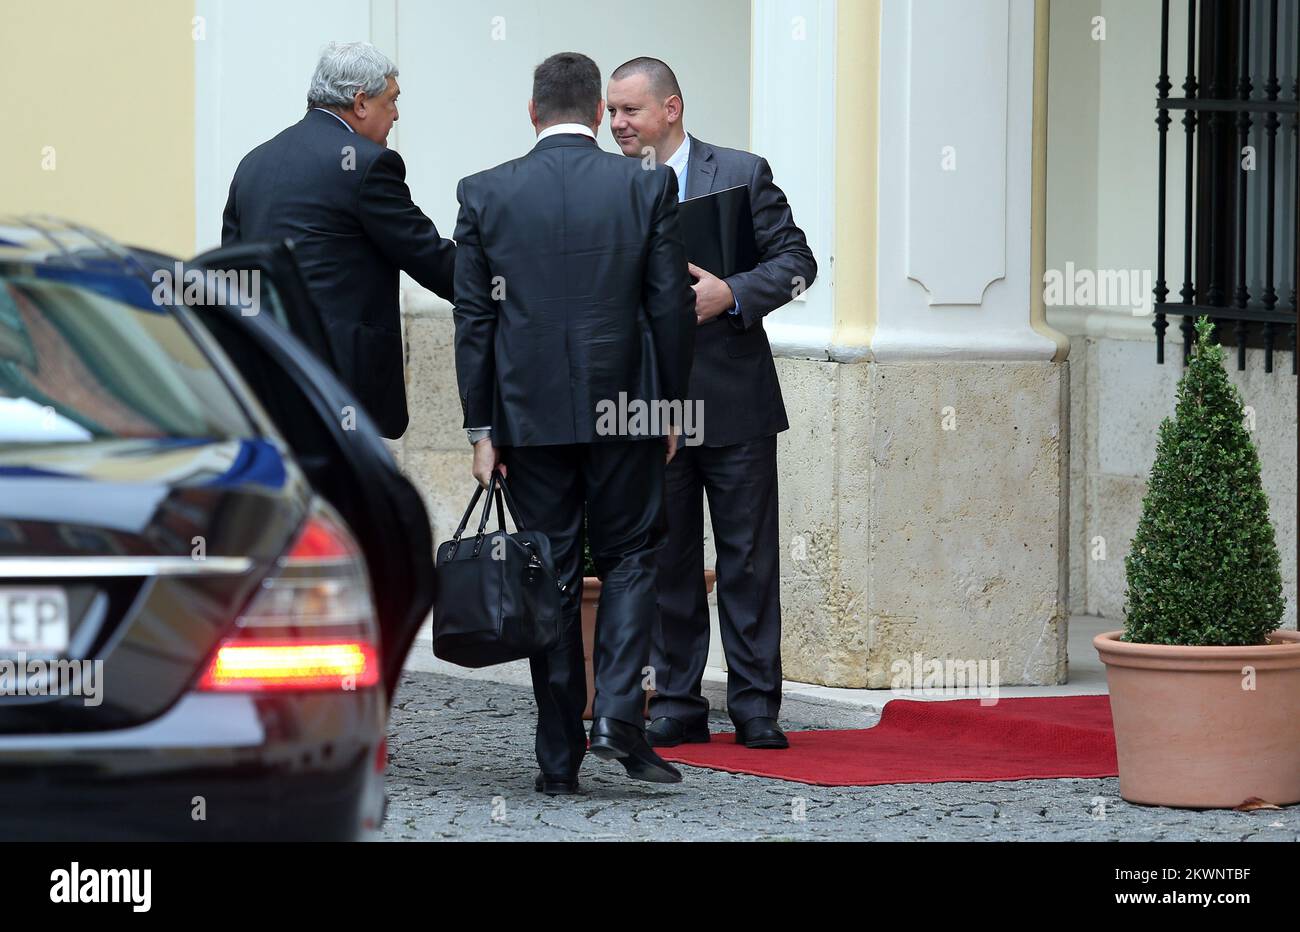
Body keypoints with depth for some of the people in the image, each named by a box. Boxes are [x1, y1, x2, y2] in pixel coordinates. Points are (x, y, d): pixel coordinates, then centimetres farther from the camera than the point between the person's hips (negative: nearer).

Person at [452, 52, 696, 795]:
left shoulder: (486, 195, 0)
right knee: (630, 556, 12)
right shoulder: (647, 189, -2)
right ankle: (618, 713, -7)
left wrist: (481, 427, 4)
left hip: (530, 413, 1)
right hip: (624, 407, -1)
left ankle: (561, 756, 7)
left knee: (551, 577, 6)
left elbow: (474, 319, 1)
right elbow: (672, 307, -1)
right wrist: (671, 409, 9)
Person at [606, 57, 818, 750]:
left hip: (734, 402, -2)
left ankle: (755, 707, 6)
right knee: (666, 561, 6)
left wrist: (731, 292, -16)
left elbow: (796, 260, -1)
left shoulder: (741, 174, 0)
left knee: (748, 561, 1)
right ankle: (677, 704, 13)